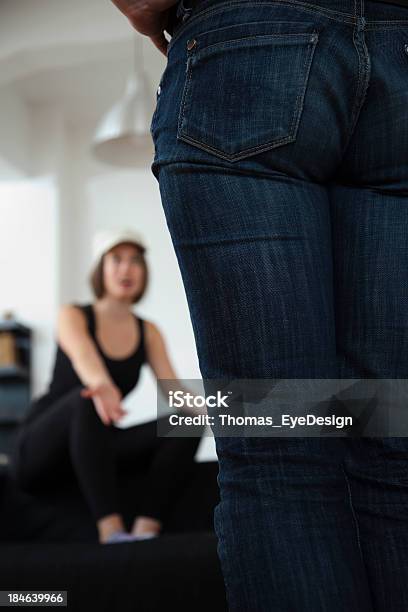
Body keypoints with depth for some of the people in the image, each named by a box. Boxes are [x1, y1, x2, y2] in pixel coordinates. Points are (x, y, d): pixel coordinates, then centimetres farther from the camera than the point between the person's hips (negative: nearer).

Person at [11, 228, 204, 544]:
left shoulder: (148, 332, 7)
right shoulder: (74, 316, -7)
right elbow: (84, 357, -31)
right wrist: (101, 384, -55)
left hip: (97, 446, 5)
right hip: (41, 450, -4)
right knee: (87, 400, -37)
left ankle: (145, 533, -32)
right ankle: (112, 533, -45)